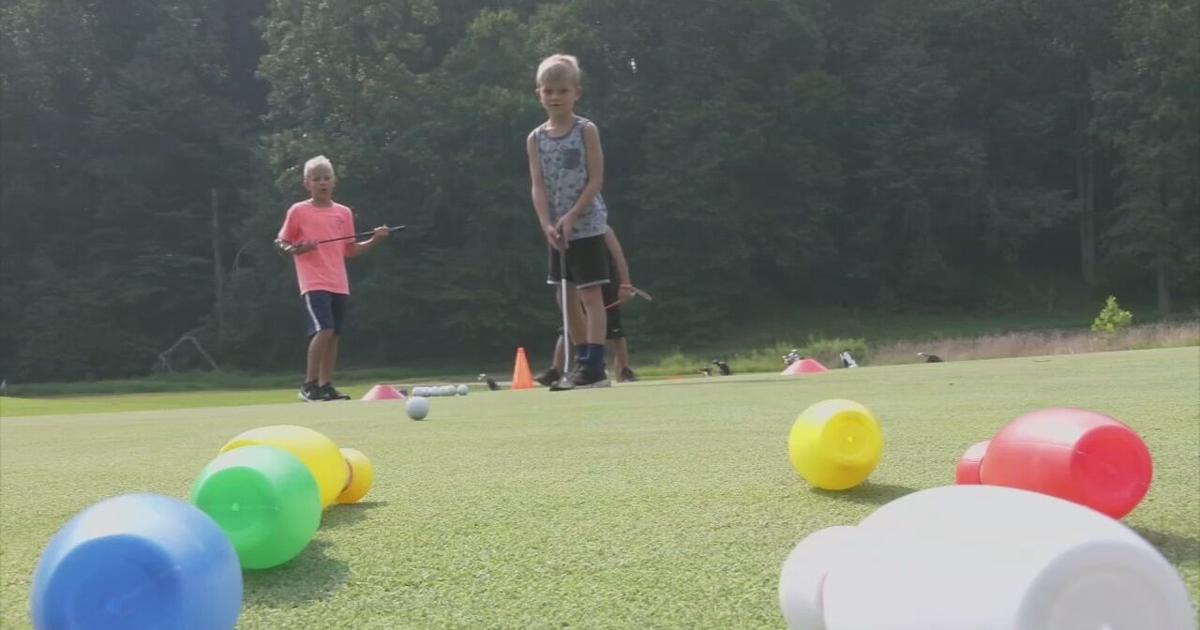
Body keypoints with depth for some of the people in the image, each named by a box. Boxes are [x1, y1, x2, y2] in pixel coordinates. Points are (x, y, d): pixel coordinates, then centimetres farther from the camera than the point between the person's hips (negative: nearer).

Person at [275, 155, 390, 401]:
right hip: (314, 283, -5)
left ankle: (326, 385, 16)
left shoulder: (344, 213, 10)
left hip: (339, 284, 5)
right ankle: (309, 385, -9)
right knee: (323, 330, -19)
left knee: (333, 334, 7)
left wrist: (375, 240, 1)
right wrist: (297, 249, -17)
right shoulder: (298, 211, -1)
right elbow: (282, 243, 3)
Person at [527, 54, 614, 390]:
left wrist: (571, 217, -17)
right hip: (556, 230, 5)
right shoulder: (535, 139, 7)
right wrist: (547, 225, -13)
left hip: (587, 225, -5)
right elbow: (538, 187, 1)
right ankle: (583, 361, 18)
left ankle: (594, 365, -7)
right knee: (566, 298, 9)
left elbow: (596, 180, -9)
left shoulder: (586, 130, -4)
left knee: (590, 294, -7)